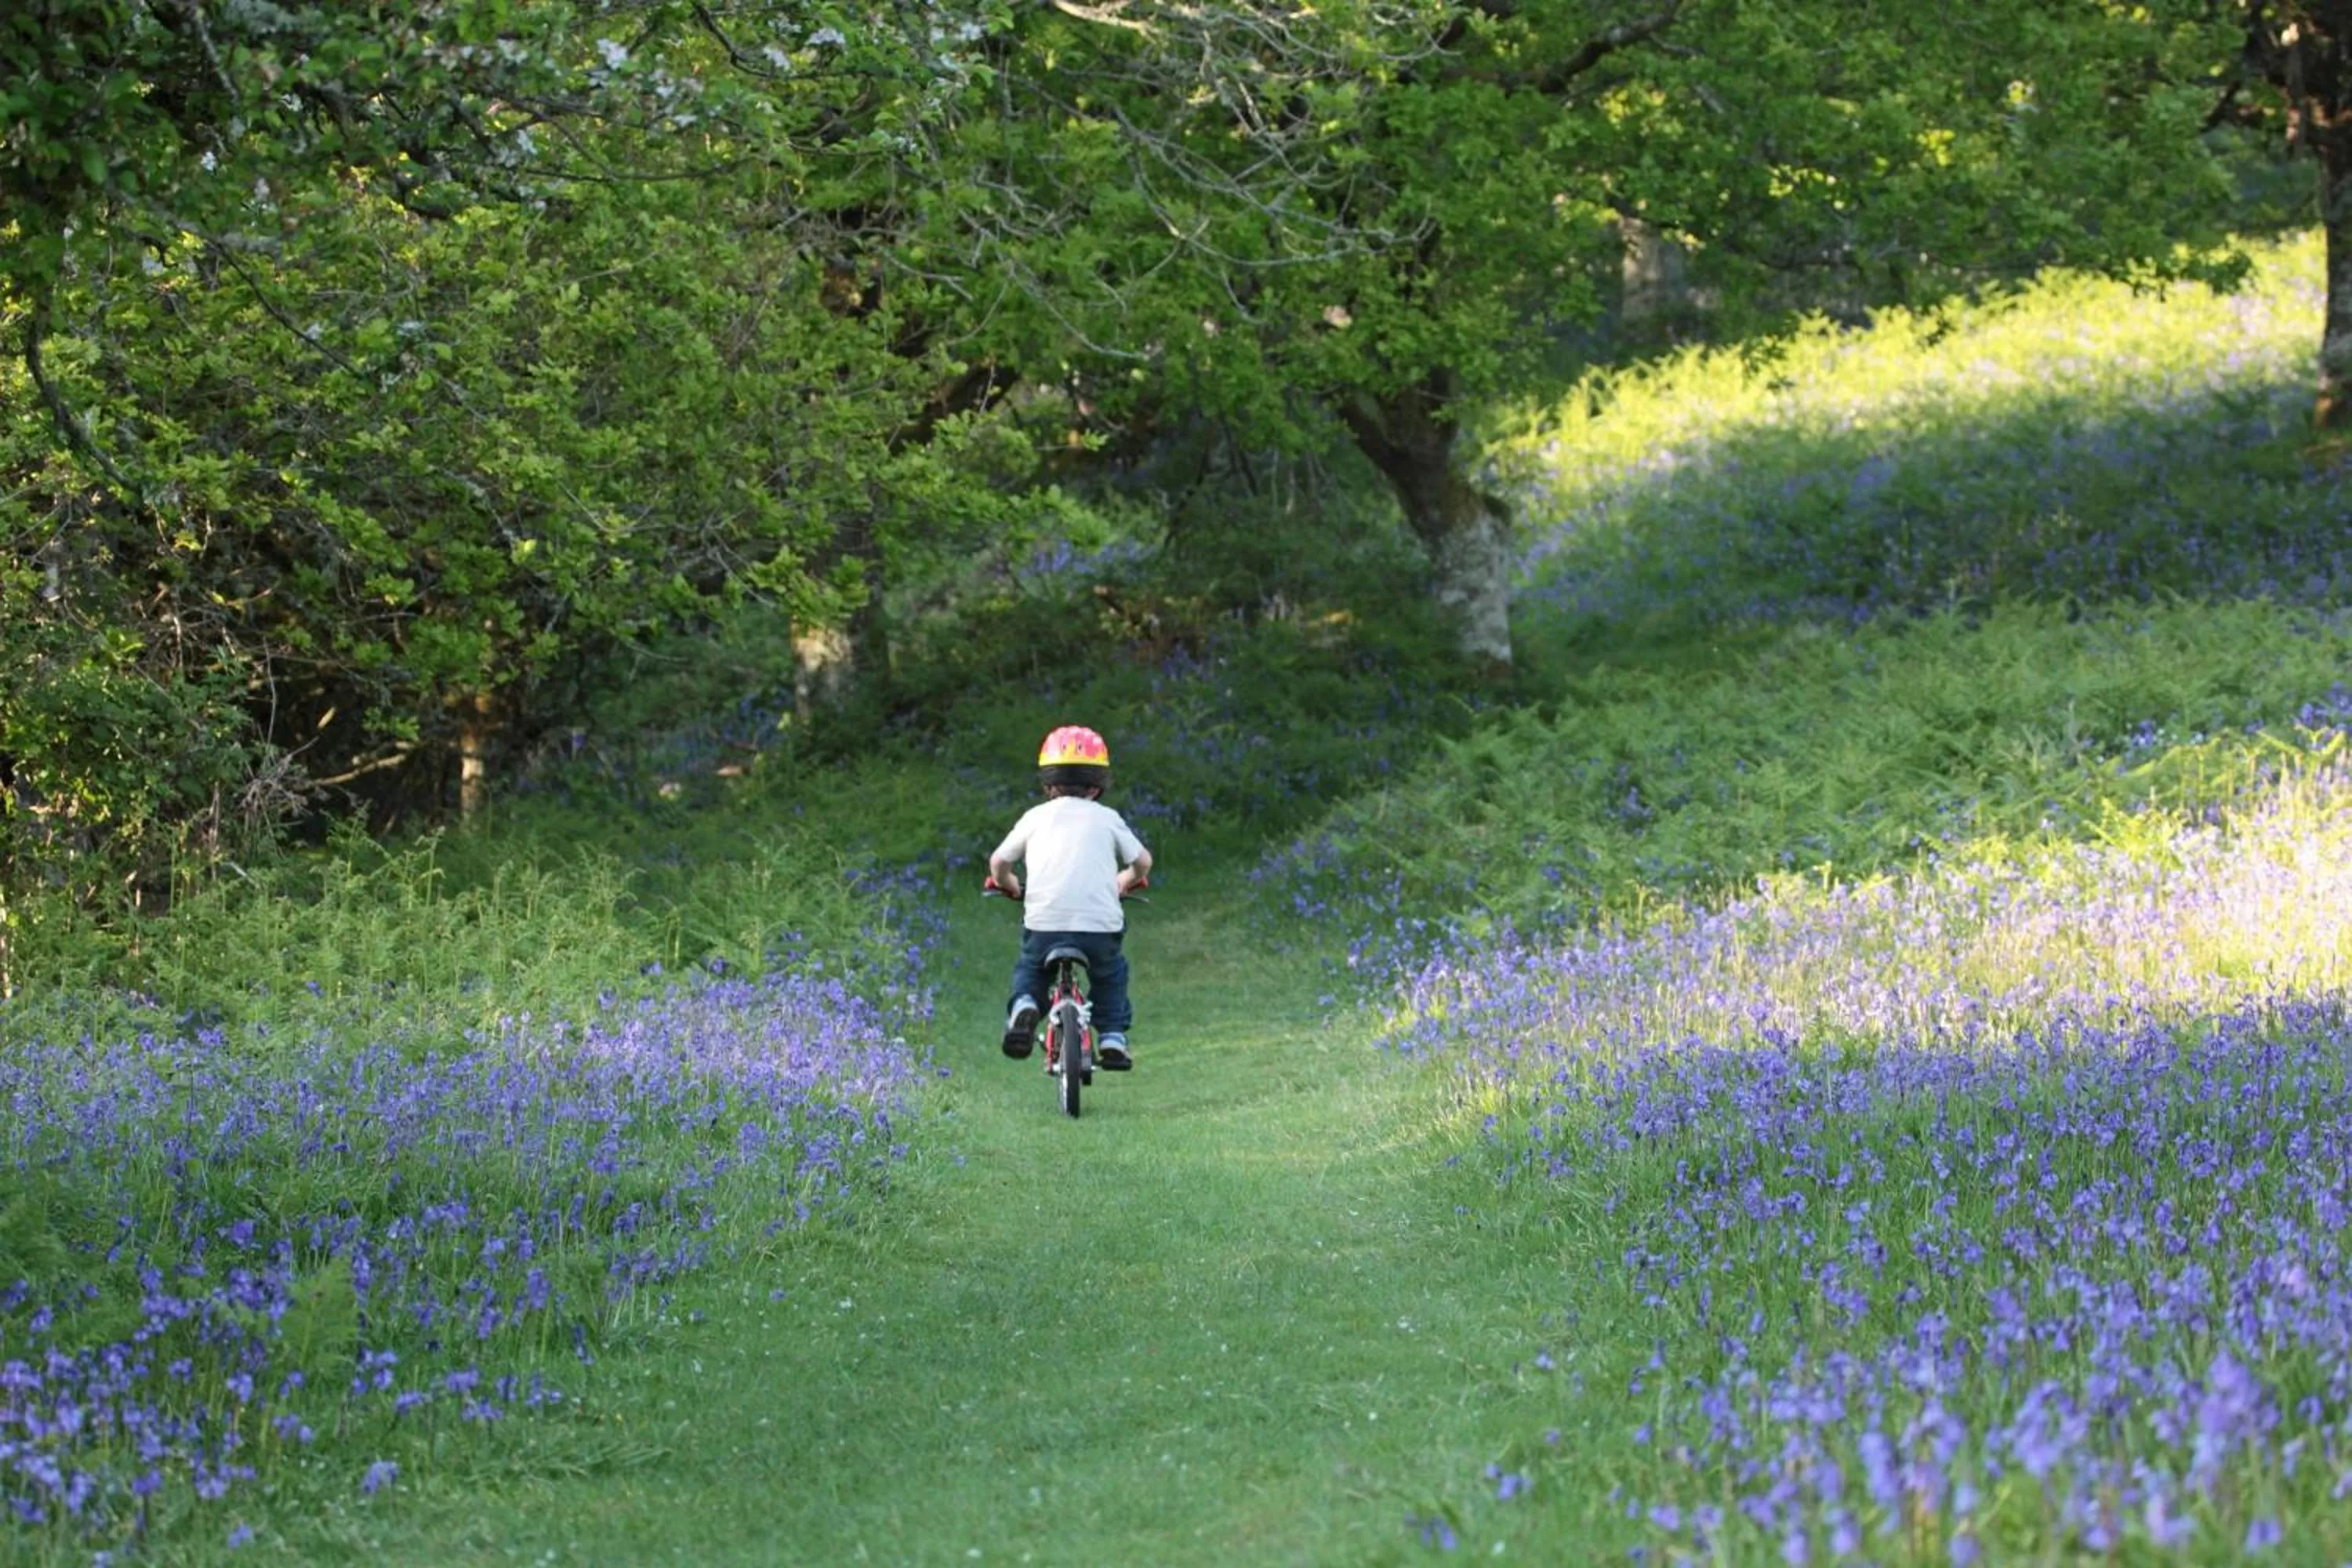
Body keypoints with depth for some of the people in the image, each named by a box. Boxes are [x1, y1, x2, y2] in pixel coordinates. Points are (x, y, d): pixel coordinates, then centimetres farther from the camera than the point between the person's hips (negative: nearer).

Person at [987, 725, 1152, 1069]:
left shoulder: (1036, 817, 13)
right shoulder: (1107, 819, 14)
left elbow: (998, 861, 15)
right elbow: (1143, 861, 21)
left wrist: (1009, 886, 37)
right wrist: (1123, 883, 43)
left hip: (1043, 924, 0)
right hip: (1100, 925, 0)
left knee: (1029, 969, 28)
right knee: (1111, 973, 30)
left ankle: (1023, 1006, 0)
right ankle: (1112, 1037, 18)